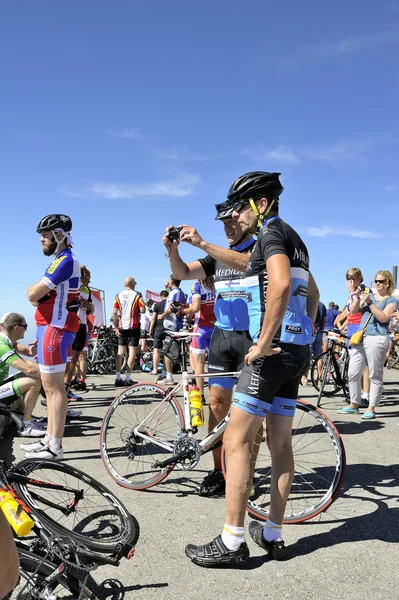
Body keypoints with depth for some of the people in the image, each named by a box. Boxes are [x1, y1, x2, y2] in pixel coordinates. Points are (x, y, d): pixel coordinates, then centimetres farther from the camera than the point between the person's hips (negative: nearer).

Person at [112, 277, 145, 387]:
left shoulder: (118, 296, 5)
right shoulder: (137, 295, -4)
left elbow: (114, 313, -1)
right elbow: (143, 310, -10)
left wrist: (116, 328, 2)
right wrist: (142, 305, 11)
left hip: (121, 327, 4)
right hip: (134, 326, -4)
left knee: (120, 352, 10)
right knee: (132, 351, 0)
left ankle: (118, 378, 7)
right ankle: (127, 379, -3)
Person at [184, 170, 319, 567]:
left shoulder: (272, 232, -10)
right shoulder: (291, 237, 20)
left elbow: (280, 284, -29)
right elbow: (312, 293, 28)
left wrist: (264, 342, -24)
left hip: (274, 350, -10)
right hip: (295, 350, 10)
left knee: (236, 439, -5)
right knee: (279, 441, 12)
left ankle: (232, 542, 2)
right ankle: (272, 534, 22)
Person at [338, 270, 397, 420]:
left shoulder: (391, 301, 4)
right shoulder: (369, 295, 18)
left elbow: (383, 318, -12)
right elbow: (354, 311, 9)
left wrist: (369, 302, -17)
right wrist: (357, 297, -7)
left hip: (377, 340, -5)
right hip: (360, 338, 6)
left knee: (375, 376, -1)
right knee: (352, 374, 6)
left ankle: (371, 409, 5)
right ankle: (354, 405, 17)